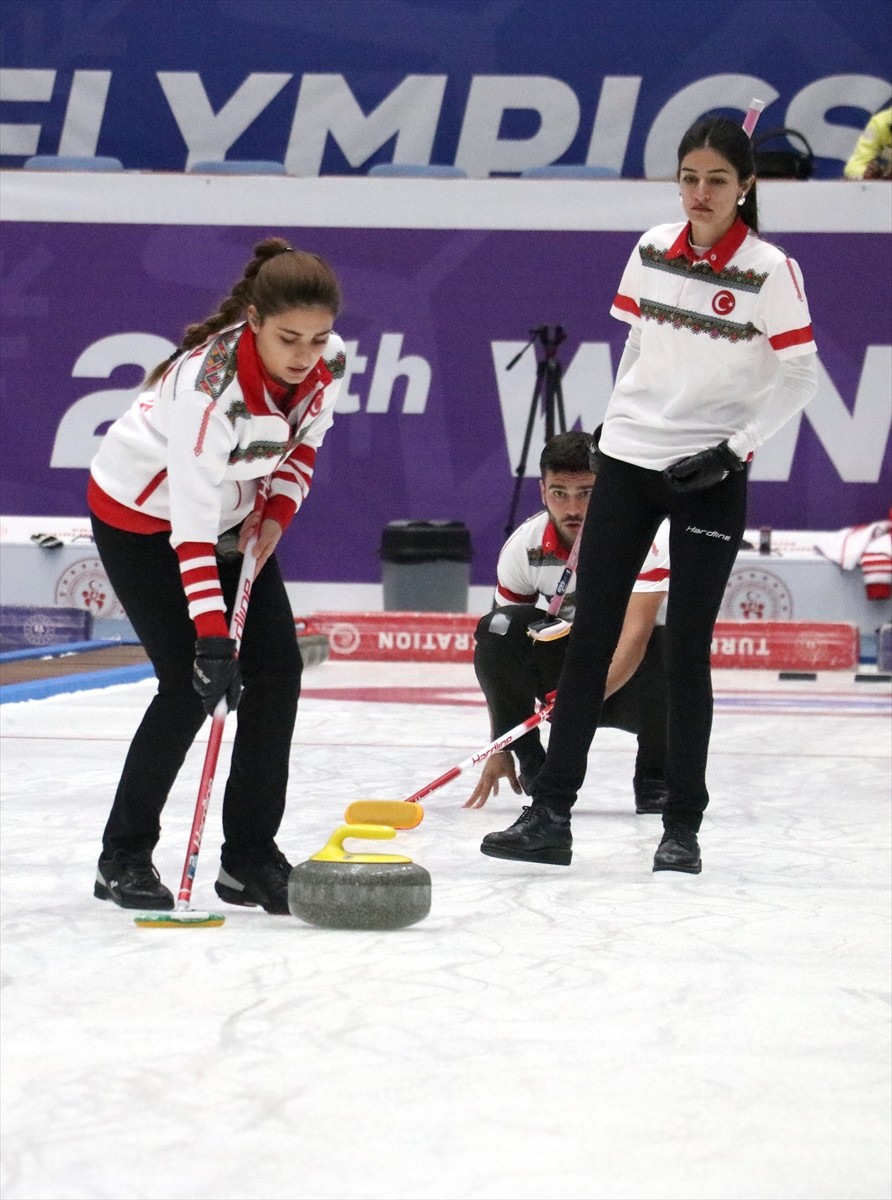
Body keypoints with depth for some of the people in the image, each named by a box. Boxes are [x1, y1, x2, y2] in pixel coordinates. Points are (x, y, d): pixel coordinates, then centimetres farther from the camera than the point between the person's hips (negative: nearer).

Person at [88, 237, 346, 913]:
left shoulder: (328, 361, -19)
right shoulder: (208, 380, -37)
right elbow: (192, 525, -38)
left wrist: (276, 515, -11)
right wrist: (211, 637, -42)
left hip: (236, 512, 6)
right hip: (142, 516, -6)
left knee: (277, 672, -4)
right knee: (192, 685, -14)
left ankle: (251, 858, 6)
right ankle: (124, 858, 2)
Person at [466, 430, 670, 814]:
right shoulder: (523, 547, -14)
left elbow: (635, 637, -37)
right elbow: (500, 658, -8)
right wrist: (499, 748, -12)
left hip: (631, 681, -2)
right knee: (496, 628, -25)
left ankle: (654, 776, -11)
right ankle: (531, 764, -10)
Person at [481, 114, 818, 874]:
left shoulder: (770, 270, -9)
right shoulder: (653, 251, 4)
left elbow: (801, 376, -8)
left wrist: (736, 447, -14)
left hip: (710, 478, -4)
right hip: (629, 464, 4)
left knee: (686, 652, -1)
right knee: (590, 639, 3)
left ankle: (683, 826, 10)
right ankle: (551, 813, 6)